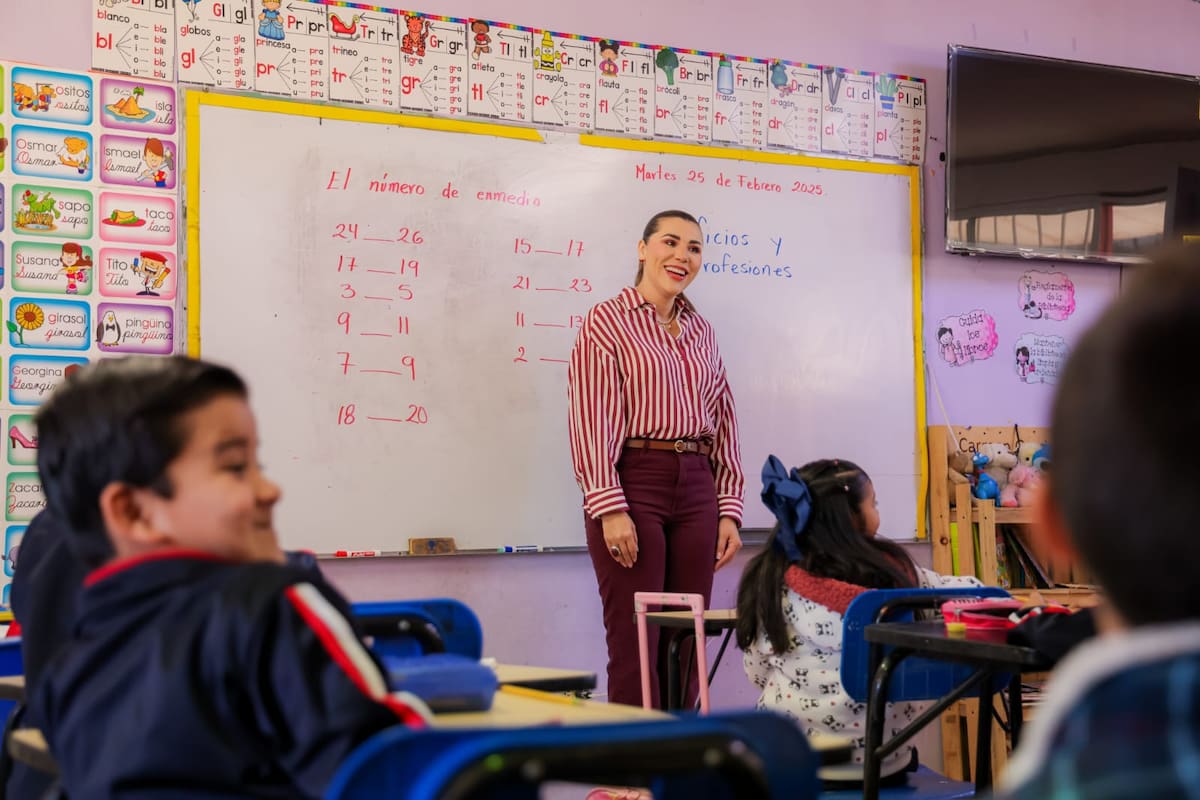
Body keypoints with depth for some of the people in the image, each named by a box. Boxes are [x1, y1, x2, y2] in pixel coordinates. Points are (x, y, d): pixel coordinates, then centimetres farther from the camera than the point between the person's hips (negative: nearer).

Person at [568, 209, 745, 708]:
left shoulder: (701, 331, 17)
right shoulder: (607, 321, 0)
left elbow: (723, 423, 17)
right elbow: (591, 419, -8)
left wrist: (728, 509, 9)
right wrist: (610, 507, -16)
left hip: (696, 488, 6)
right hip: (633, 480, -5)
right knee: (635, 646, -5)